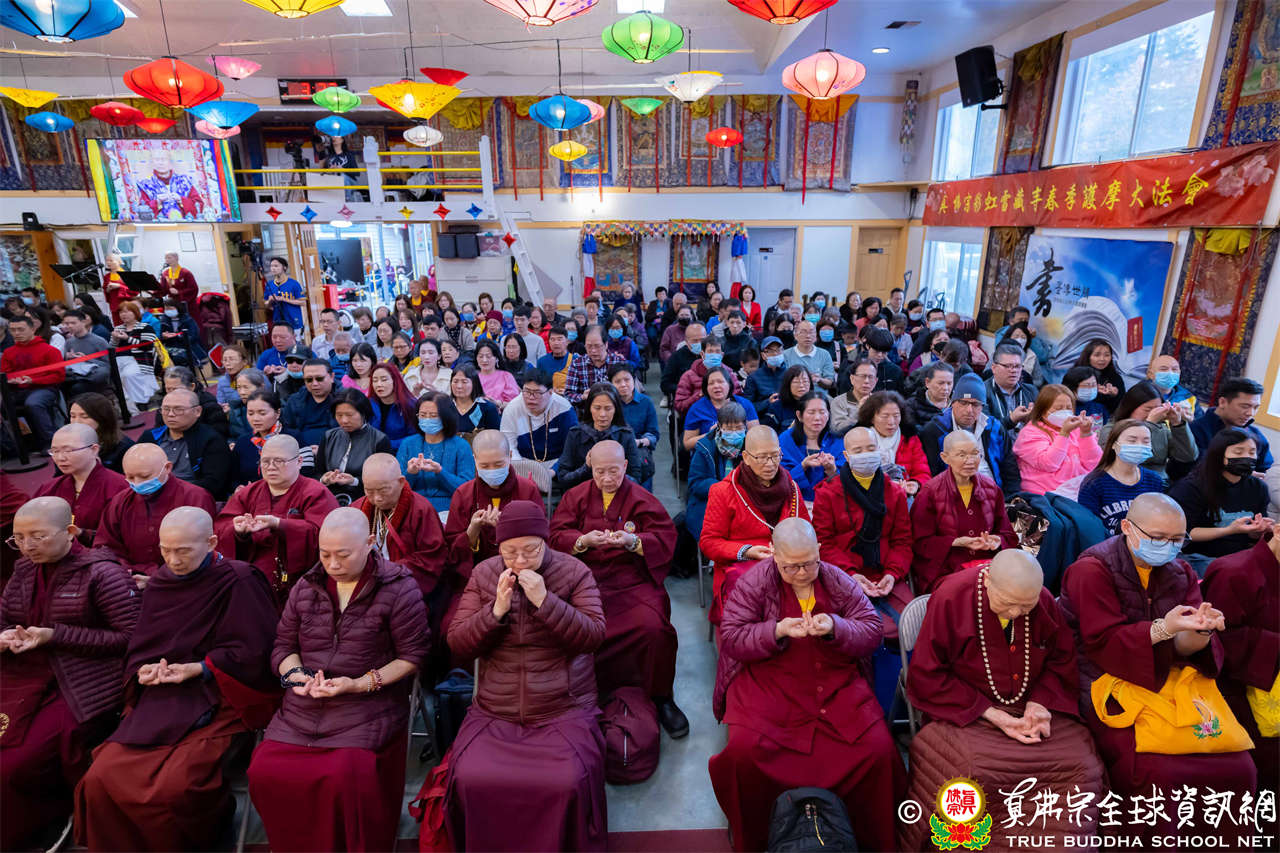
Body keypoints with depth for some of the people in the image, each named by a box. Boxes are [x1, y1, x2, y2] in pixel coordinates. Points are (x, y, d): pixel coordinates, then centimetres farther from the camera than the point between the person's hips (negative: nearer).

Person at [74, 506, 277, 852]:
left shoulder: (239, 582, -11)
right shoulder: (160, 583, 8)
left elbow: (252, 652, -12)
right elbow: (139, 646, 15)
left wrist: (196, 669, -17)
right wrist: (144, 670, -6)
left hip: (216, 700, -6)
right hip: (158, 699, 6)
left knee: (174, 788, -21)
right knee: (100, 780, -6)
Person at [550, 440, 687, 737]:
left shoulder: (642, 499, 9)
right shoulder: (576, 496, 14)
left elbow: (665, 541, 0)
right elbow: (557, 537, 4)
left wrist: (632, 541, -19)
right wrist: (584, 540, -17)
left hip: (632, 580, -1)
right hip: (584, 578, 1)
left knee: (654, 628, -27)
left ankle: (663, 698, -3)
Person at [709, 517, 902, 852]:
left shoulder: (838, 581, 3)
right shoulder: (754, 581, -5)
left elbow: (872, 631, 3)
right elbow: (731, 637, -7)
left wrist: (835, 628, -18)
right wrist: (778, 631, -22)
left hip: (836, 683, 3)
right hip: (769, 683, -2)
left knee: (879, 749, -16)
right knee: (744, 750, -24)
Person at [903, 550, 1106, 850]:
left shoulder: (1045, 601, -4)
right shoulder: (950, 598, -18)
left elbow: (1063, 661, 10)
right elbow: (925, 677, -14)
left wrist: (1041, 702, -9)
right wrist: (990, 714, -19)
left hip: (1030, 708, 5)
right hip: (964, 712, -4)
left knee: (1083, 766, -18)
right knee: (973, 771, -31)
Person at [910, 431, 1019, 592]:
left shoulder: (991, 488, 12)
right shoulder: (930, 492, -3)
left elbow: (1008, 535, 18)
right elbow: (920, 543, -3)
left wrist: (997, 541, -6)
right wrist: (957, 542, -16)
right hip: (944, 572, -4)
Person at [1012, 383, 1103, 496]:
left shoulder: (1076, 430, 17)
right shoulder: (1030, 433, 1)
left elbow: (1092, 464, 4)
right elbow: (1048, 465, -15)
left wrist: (1086, 433, -6)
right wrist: (1064, 433, -18)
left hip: (1082, 489, 6)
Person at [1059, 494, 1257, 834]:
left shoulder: (1179, 572, 7)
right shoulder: (1092, 570, -12)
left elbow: (1185, 649, 1)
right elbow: (1103, 643, -17)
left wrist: (1201, 630, -22)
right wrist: (1164, 628, -30)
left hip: (1168, 681, 6)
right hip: (1107, 681, -6)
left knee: (1240, 769, -6)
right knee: (1157, 774, -23)